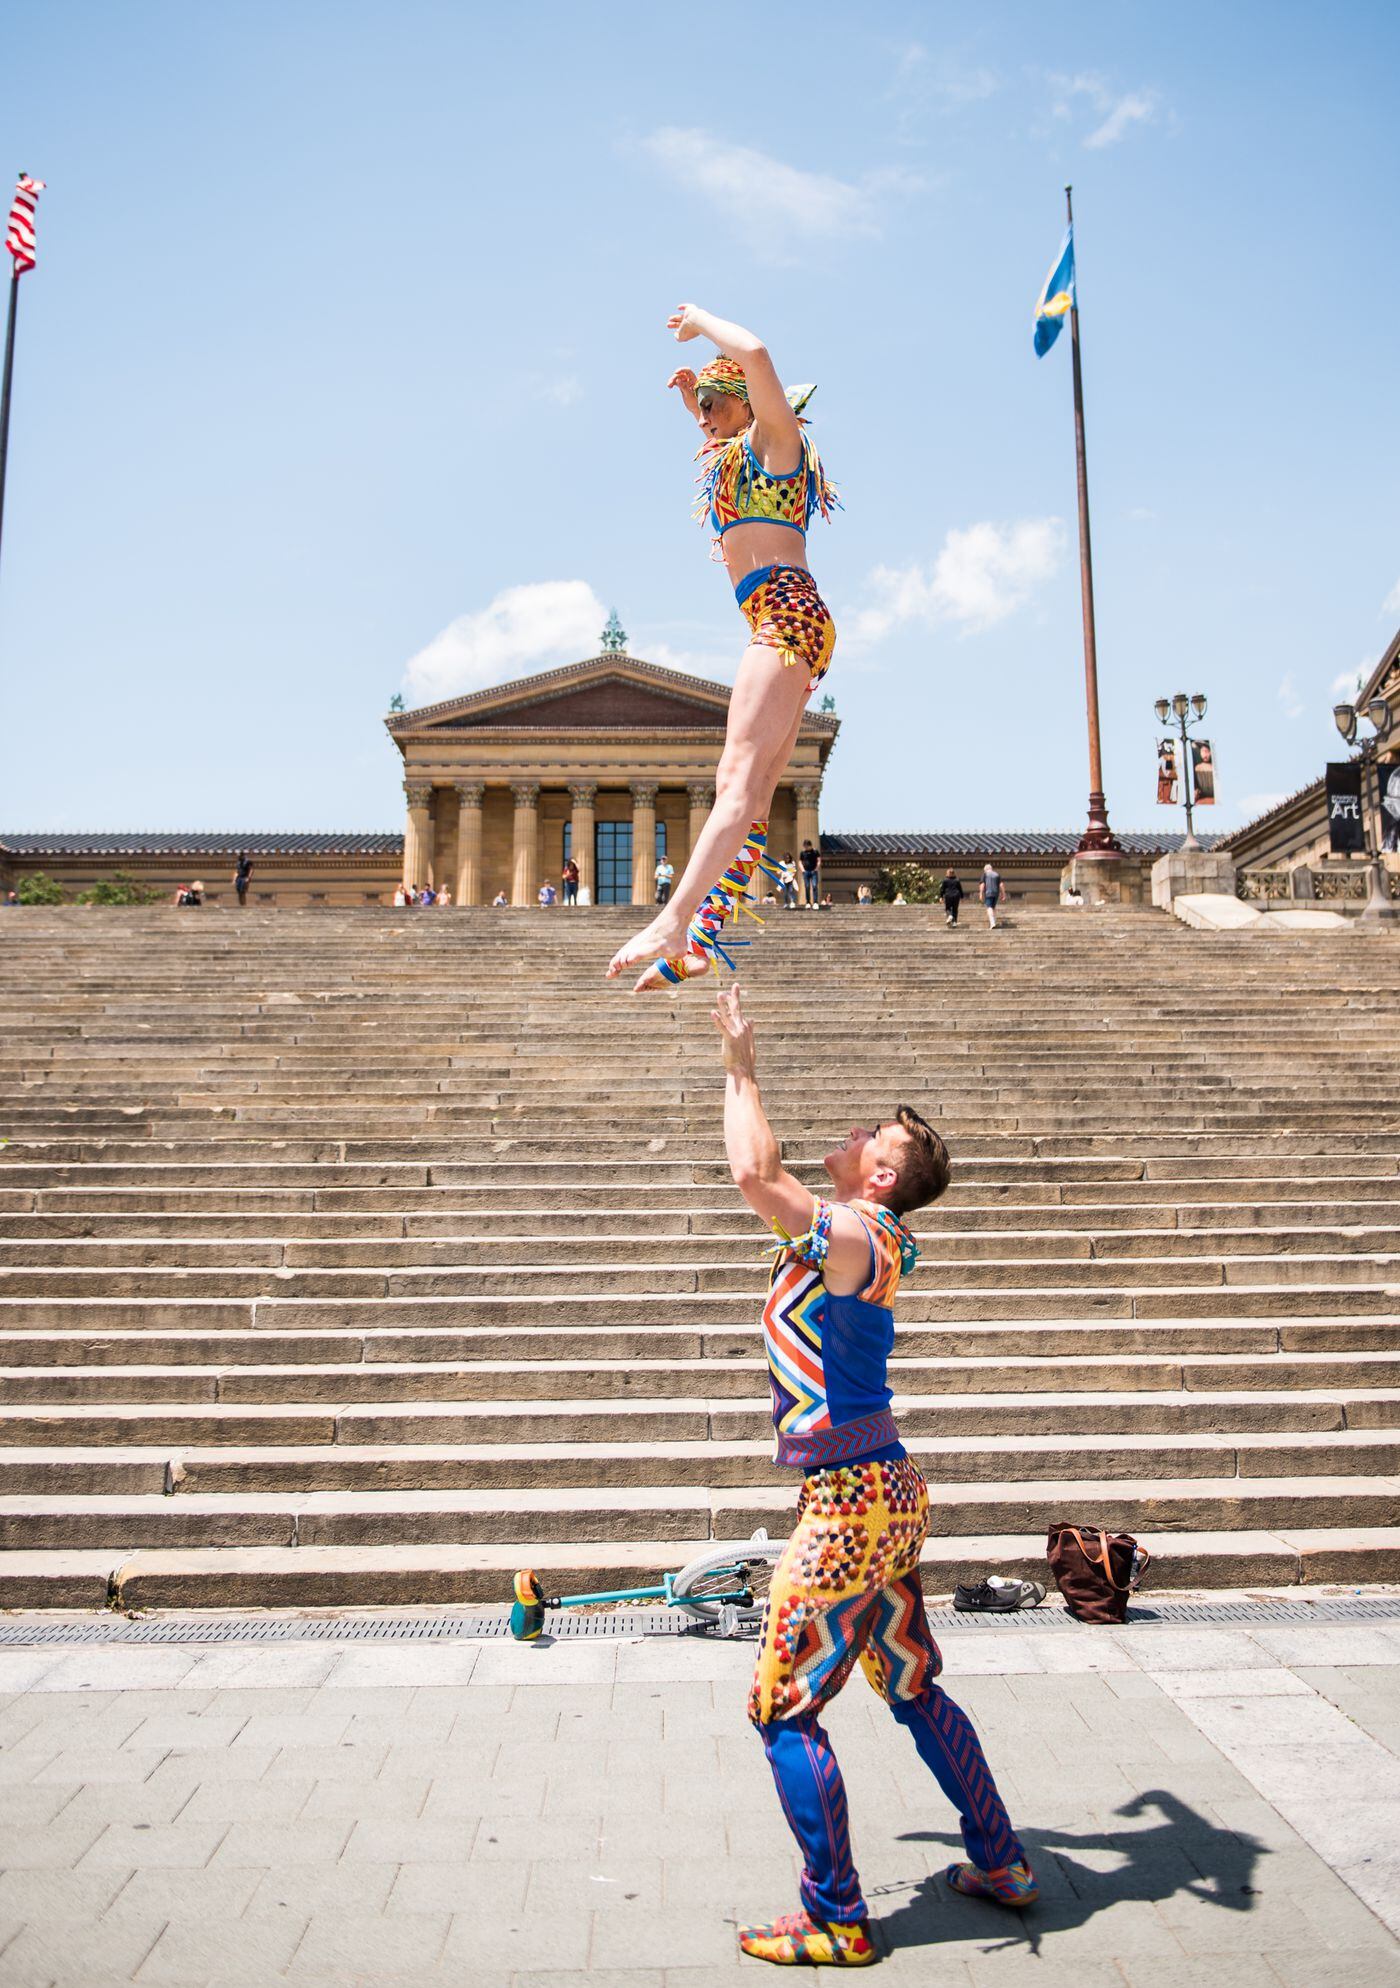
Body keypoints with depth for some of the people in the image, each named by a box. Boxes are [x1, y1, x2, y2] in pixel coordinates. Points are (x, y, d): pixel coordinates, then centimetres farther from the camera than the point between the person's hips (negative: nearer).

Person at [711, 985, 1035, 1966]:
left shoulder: (851, 1239, -20)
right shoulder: (873, 1242, 8)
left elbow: (756, 1170, -31)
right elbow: (768, 1173, 21)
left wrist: (742, 1066, -19)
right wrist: (741, 1066, 19)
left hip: (849, 1499, -10)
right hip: (890, 1488, 10)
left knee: (785, 1712, 3)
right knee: (913, 1689, 22)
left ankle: (837, 1923, 15)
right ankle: (1001, 1863, 36)